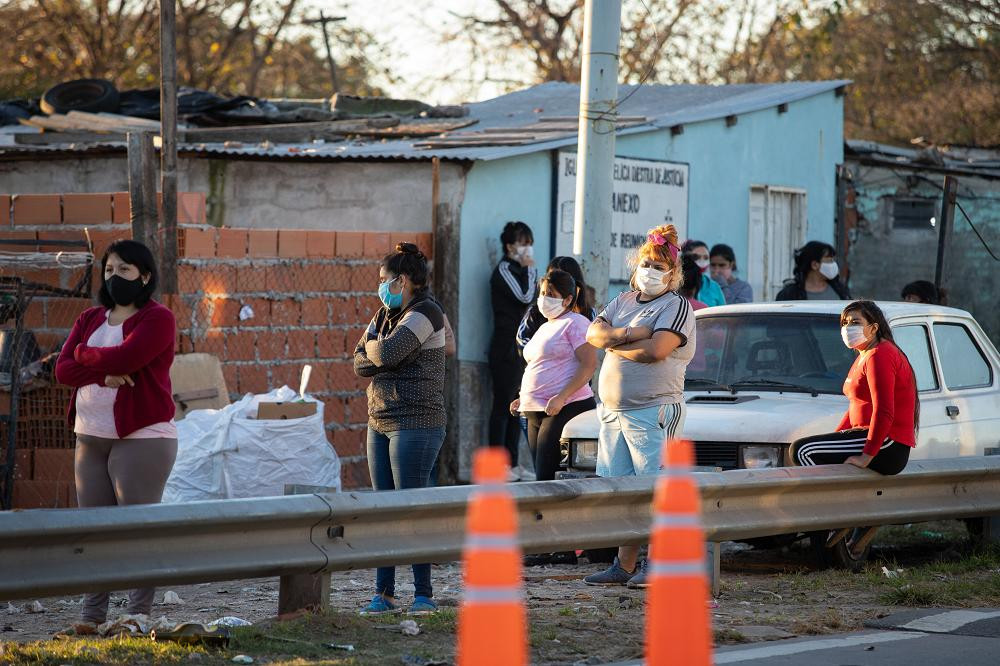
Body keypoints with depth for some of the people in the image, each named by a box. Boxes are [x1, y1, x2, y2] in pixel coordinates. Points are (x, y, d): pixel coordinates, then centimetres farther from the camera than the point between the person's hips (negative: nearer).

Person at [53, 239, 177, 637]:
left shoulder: (157, 319, -5)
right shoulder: (89, 320, 14)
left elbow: (125, 357, -20)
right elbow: (63, 370, 3)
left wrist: (84, 354, -3)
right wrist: (104, 375, -14)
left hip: (141, 437, -7)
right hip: (90, 437, 7)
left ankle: (139, 615, -3)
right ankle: (92, 616, 11)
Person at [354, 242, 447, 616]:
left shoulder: (426, 313, -11)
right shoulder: (386, 314, 15)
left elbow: (385, 353, -21)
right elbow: (360, 362, 9)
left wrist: (373, 347, 0)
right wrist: (380, 353, -10)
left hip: (415, 424, -8)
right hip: (380, 423, 9)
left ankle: (423, 594, -3)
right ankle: (384, 593, 10)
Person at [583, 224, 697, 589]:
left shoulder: (676, 306, -4)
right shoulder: (624, 301, 19)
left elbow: (656, 350, -19)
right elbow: (594, 332, 5)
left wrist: (613, 345, -5)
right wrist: (625, 334, -13)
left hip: (652, 411, -7)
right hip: (612, 409, 7)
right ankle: (624, 565, 12)